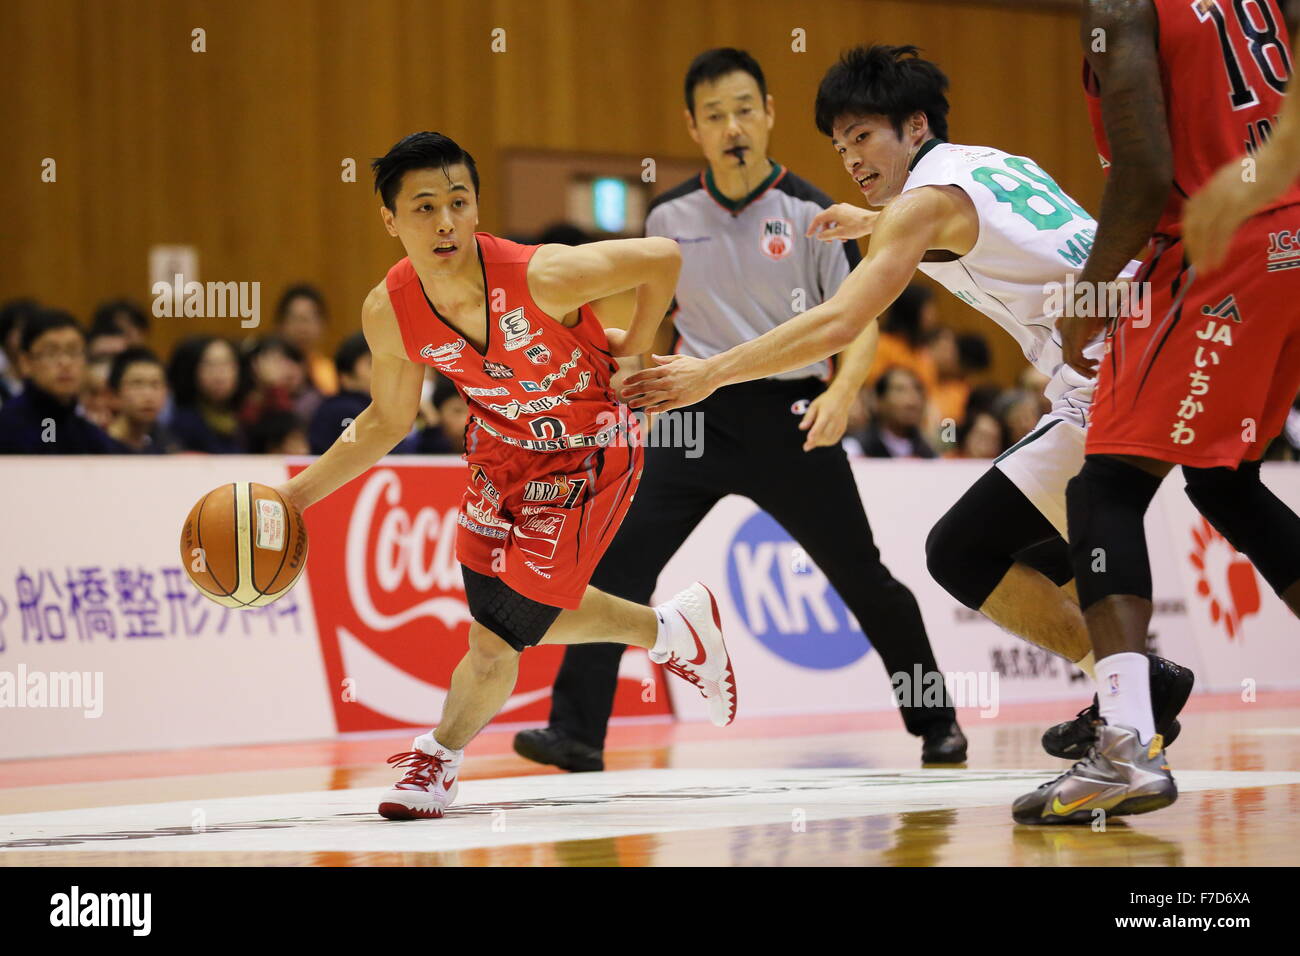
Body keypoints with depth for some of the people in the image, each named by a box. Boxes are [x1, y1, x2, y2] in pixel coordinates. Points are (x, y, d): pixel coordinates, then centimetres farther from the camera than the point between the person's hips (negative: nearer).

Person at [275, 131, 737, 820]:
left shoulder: (543, 277, -35)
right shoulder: (389, 313, -19)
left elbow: (663, 259, -20)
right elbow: (388, 421, 1)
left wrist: (631, 352, -9)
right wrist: (295, 493, -5)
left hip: (586, 455, -6)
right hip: (502, 447, 6)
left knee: (495, 638, -9)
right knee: (516, 617, 18)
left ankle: (440, 753, 20)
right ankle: (669, 630, 43)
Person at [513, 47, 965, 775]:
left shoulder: (808, 212, -6)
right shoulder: (669, 217, 4)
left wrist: (843, 392, -26)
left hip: (790, 415, -2)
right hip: (698, 412, 2)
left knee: (863, 577, 5)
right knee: (618, 560, -14)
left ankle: (936, 724, 24)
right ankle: (577, 732, -12)